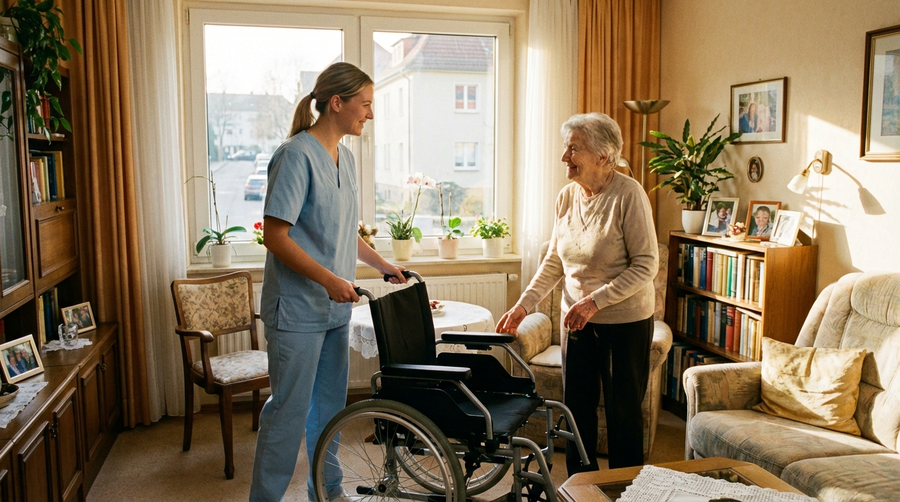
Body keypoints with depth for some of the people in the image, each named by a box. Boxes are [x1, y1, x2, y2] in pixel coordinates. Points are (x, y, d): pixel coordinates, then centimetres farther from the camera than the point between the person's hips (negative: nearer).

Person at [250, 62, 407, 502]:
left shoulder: (345, 157, 11)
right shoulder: (297, 155, -15)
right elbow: (274, 235, -19)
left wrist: (382, 265, 16)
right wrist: (328, 279, -25)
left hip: (335, 308, 8)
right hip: (297, 308, -8)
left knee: (330, 405, 17)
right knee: (289, 409, 0)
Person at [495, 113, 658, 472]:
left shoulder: (628, 194, -18)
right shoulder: (567, 196, 1)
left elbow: (646, 264, -18)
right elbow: (553, 262, 8)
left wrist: (595, 300, -25)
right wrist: (523, 305, 0)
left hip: (625, 321, -5)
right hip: (577, 320, 6)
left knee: (623, 411, 9)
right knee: (576, 407, 14)